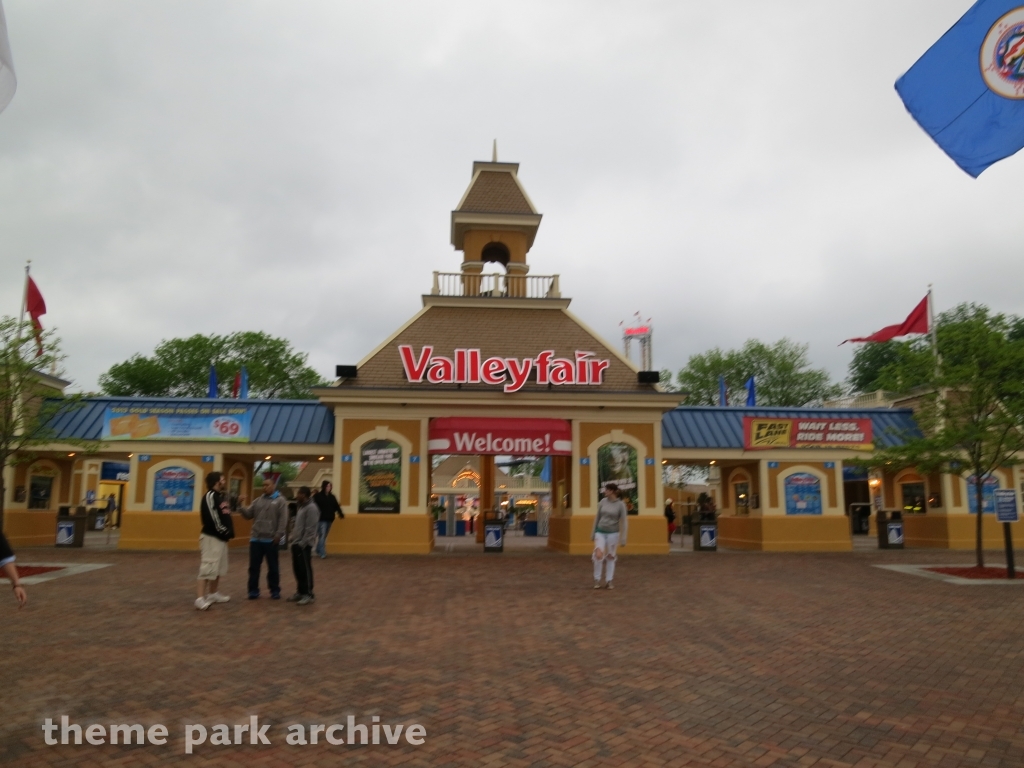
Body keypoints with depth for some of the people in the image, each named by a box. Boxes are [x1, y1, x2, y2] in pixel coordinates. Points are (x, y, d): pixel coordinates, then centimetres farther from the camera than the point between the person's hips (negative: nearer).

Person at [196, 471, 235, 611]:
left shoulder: (221, 496, 16)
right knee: (207, 568, -14)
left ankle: (213, 594, 29)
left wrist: (229, 532, 8)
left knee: (218, 568, 18)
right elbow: (212, 517, -20)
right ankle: (200, 598, -16)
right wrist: (223, 531, -13)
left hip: (221, 538, 10)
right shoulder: (210, 496, -14)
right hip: (211, 537, -10)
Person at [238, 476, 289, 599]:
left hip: (271, 540, -4)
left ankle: (275, 591, 17)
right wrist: (241, 507, -7)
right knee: (254, 566, 8)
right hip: (256, 539, 4)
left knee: (272, 567, 7)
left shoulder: (280, 500, -3)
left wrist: (279, 535, -15)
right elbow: (248, 515, 8)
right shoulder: (258, 501, 11)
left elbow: (283, 520, -9)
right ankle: (253, 590, 18)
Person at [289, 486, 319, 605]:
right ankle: (300, 592, 23)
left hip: (304, 545, -10)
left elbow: (310, 529, -20)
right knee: (297, 569, 13)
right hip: (296, 544, 10)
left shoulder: (311, 508, -15)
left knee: (305, 569, -3)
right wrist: (294, 539, 13)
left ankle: (308, 594, 4)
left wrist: (303, 543, -20)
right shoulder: (302, 507, 16)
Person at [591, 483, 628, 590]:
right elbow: (597, 517, 8)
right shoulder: (602, 501, 0)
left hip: (613, 533, -2)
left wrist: (623, 538, -10)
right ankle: (597, 580, 4)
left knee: (610, 557, 7)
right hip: (600, 532, 2)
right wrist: (593, 533, 10)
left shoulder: (620, 505, -9)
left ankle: (608, 582, 18)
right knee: (598, 555, -13)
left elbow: (623, 522, -7)